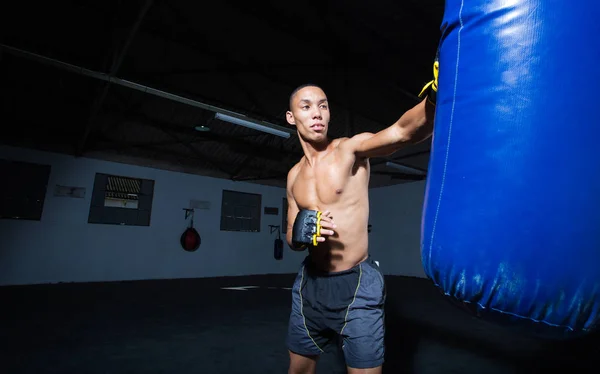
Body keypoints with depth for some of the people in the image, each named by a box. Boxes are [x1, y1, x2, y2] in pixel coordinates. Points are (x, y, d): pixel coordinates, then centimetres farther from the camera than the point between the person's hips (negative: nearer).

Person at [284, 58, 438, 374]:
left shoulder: (351, 149, -10)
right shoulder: (294, 175, 4)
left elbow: (402, 131, -31)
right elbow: (291, 236, 10)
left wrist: (435, 97, -50)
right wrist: (298, 235, -13)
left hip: (356, 284, -4)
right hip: (310, 284, 5)